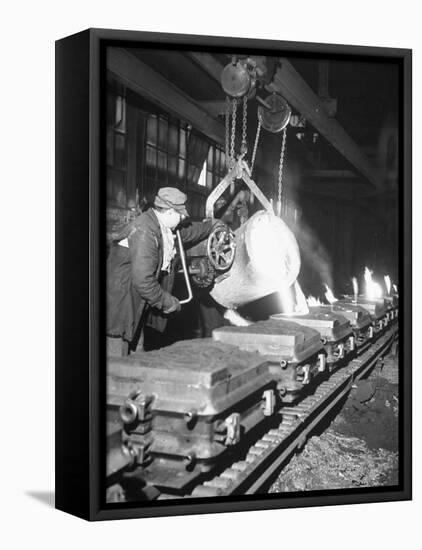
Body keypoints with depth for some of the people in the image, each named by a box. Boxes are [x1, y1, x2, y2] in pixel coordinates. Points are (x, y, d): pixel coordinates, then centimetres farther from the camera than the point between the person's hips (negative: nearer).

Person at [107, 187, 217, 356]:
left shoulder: (161, 227, 6)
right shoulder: (144, 233, -25)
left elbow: (186, 232, 31)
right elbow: (143, 280, -28)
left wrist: (212, 225, 38)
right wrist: (167, 301, -17)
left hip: (136, 306, 10)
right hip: (120, 302, -10)